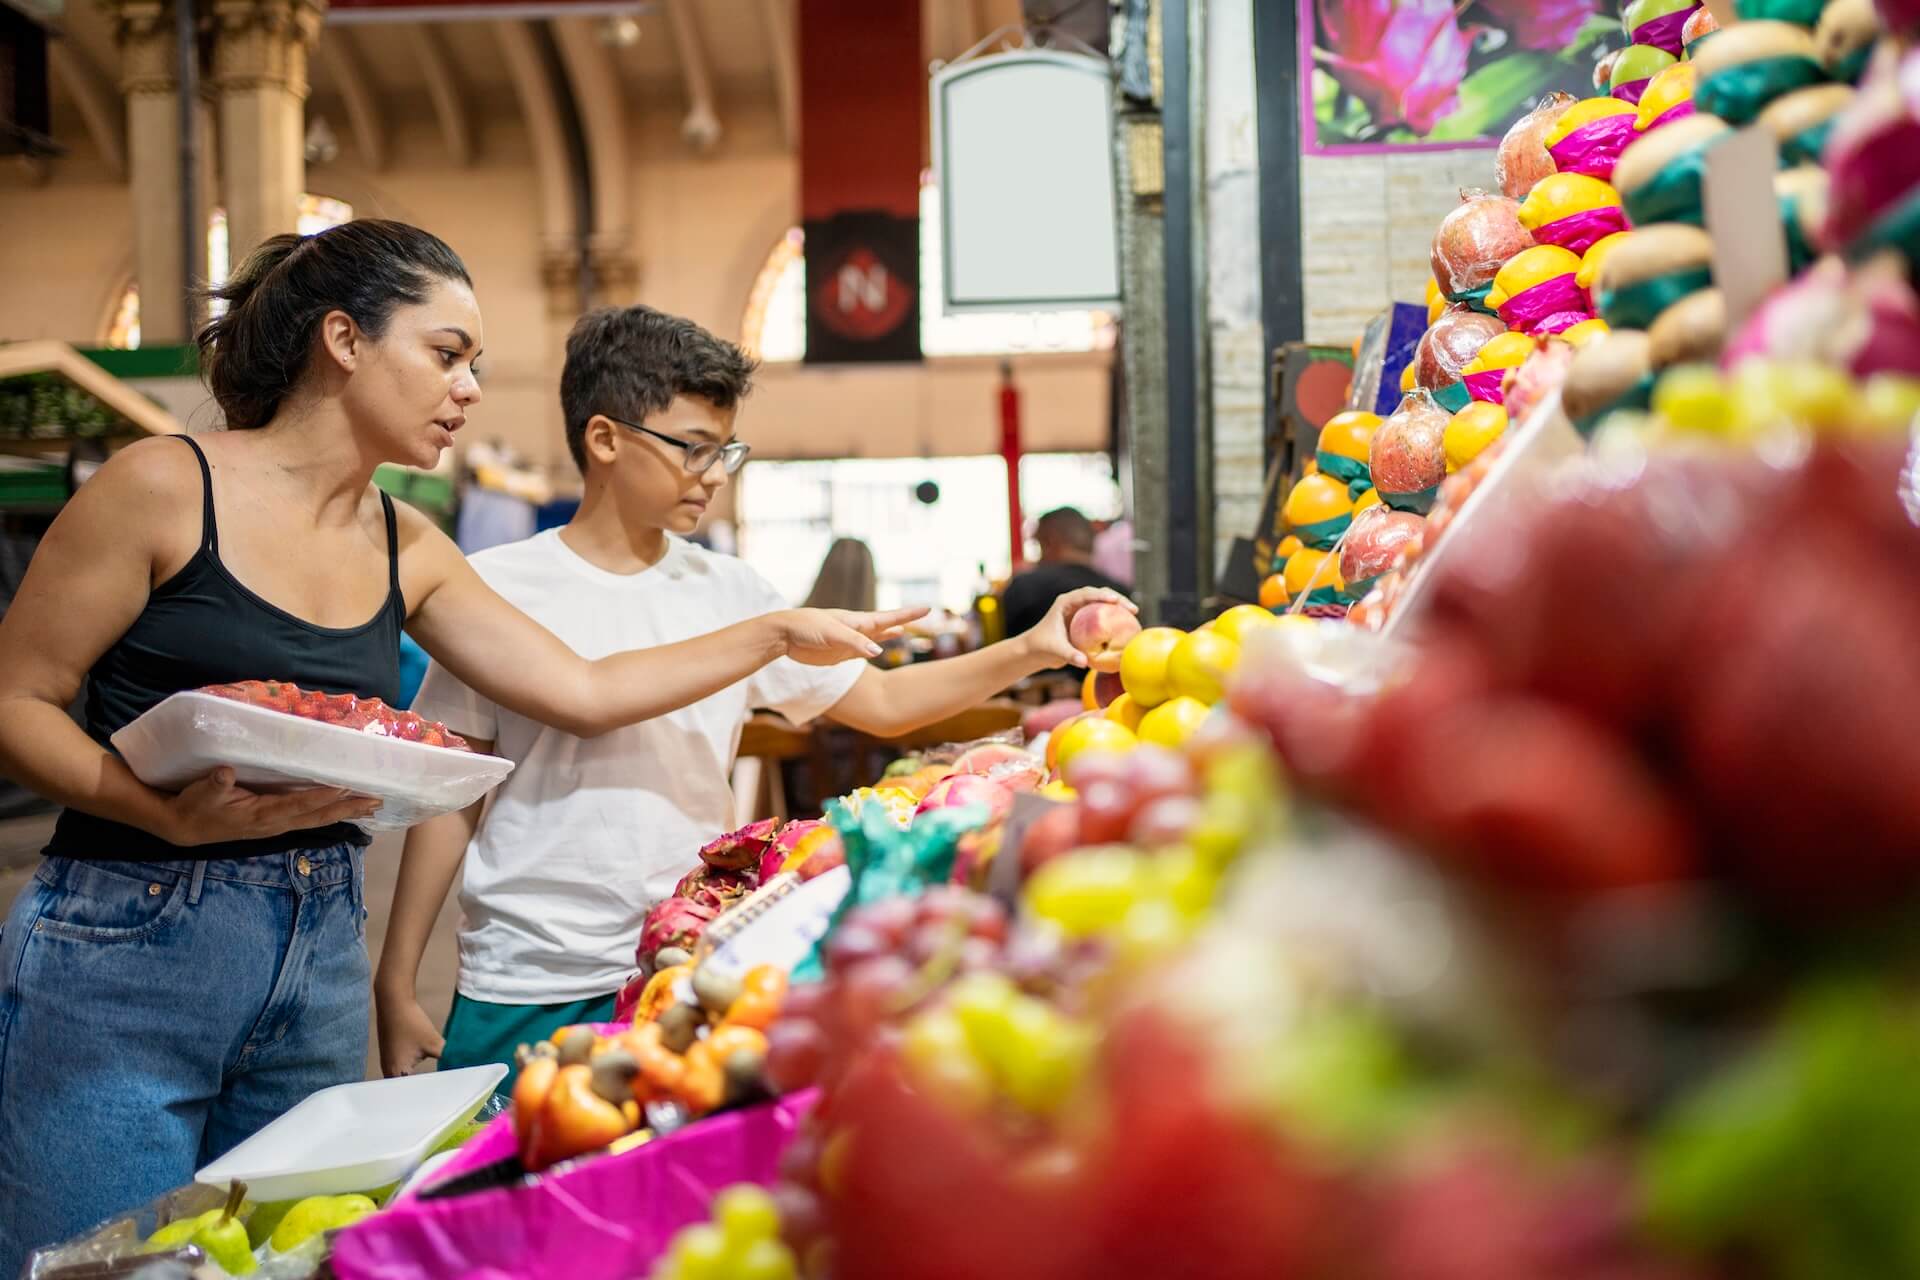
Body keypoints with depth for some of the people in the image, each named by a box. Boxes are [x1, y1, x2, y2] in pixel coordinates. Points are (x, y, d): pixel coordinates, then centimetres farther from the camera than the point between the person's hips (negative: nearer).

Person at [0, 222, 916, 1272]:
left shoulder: (405, 551, 10)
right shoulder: (166, 487, -7)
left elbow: (584, 691, 13)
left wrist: (779, 634, 11)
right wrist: (177, 813, -22)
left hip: (323, 961, 6)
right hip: (127, 952, -5)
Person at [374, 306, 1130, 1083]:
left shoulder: (727, 592, 5)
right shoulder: (497, 588, -3)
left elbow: (882, 702, 9)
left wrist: (1032, 650, -3)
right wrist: (397, 987, 0)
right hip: (525, 994, -2)